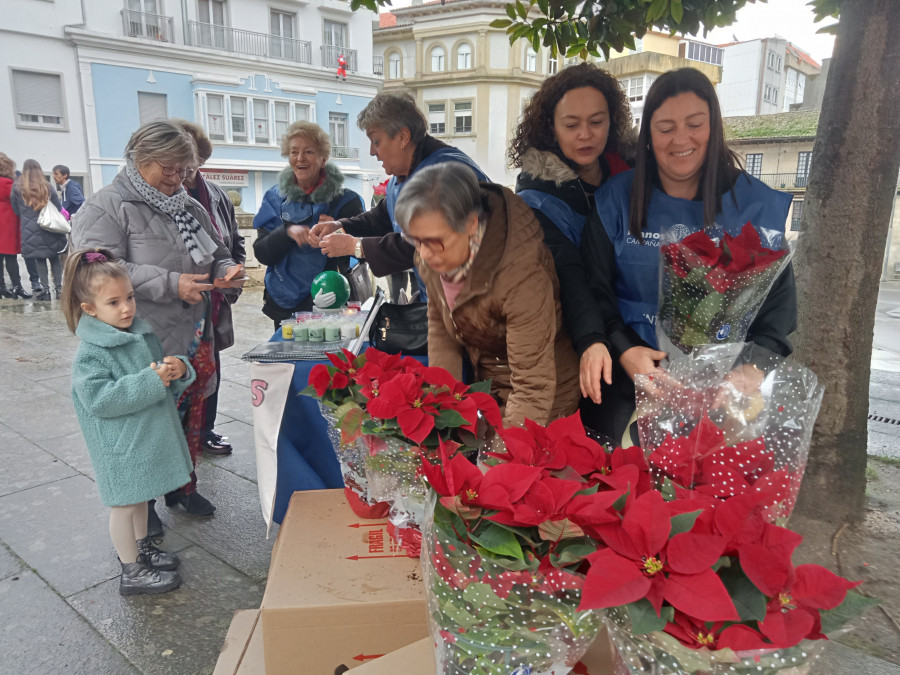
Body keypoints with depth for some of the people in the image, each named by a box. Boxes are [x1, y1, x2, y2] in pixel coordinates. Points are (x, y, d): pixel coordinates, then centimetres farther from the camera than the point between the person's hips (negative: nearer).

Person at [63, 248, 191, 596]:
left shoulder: (145, 335, 3)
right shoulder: (90, 354, -17)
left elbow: (168, 385, 12)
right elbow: (99, 399, -27)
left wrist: (179, 371, -12)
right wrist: (151, 381, -31)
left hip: (149, 436, 7)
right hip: (121, 446, -7)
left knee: (140, 497, 23)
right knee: (124, 504, 7)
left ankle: (141, 547, 43)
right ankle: (131, 571, 22)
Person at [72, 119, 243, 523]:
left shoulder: (190, 209, 13)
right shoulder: (106, 207, -7)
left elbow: (216, 256, 23)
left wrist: (226, 270, -2)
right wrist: (170, 284, -25)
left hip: (194, 340, 6)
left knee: (190, 416, 17)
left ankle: (183, 486, 37)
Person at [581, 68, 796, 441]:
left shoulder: (756, 203, -1)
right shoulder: (618, 197, -1)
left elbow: (778, 295, 0)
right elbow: (594, 287, -2)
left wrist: (756, 364, -16)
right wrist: (623, 349, -16)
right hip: (636, 377, 0)